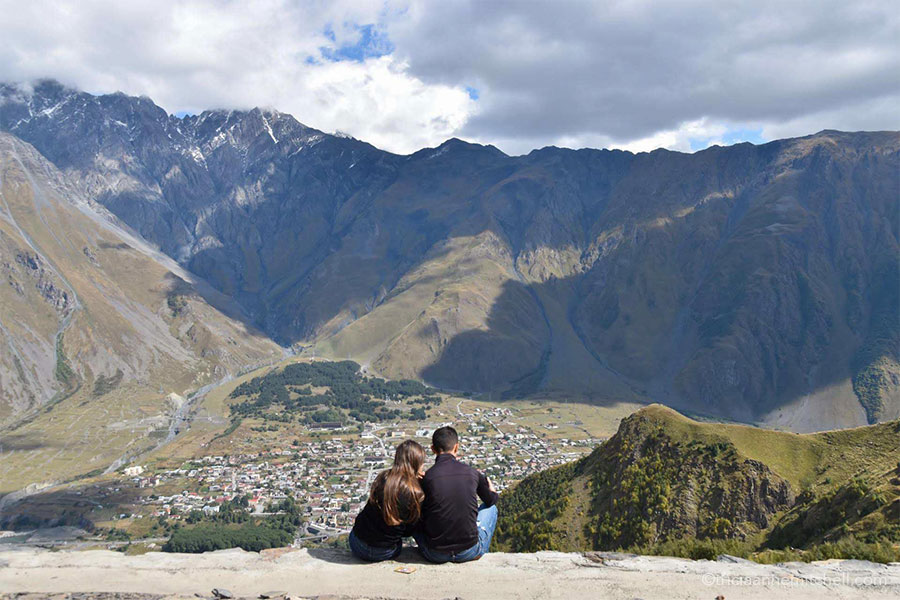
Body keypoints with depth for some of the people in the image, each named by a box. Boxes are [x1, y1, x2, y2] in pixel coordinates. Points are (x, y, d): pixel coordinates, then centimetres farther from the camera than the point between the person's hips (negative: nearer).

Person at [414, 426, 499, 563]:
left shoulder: (426, 477, -8)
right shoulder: (472, 473, -4)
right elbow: (492, 500, 17)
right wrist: (490, 486, 40)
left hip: (436, 555, 0)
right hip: (470, 552, 1)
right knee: (491, 508, 25)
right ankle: (482, 551, 37)